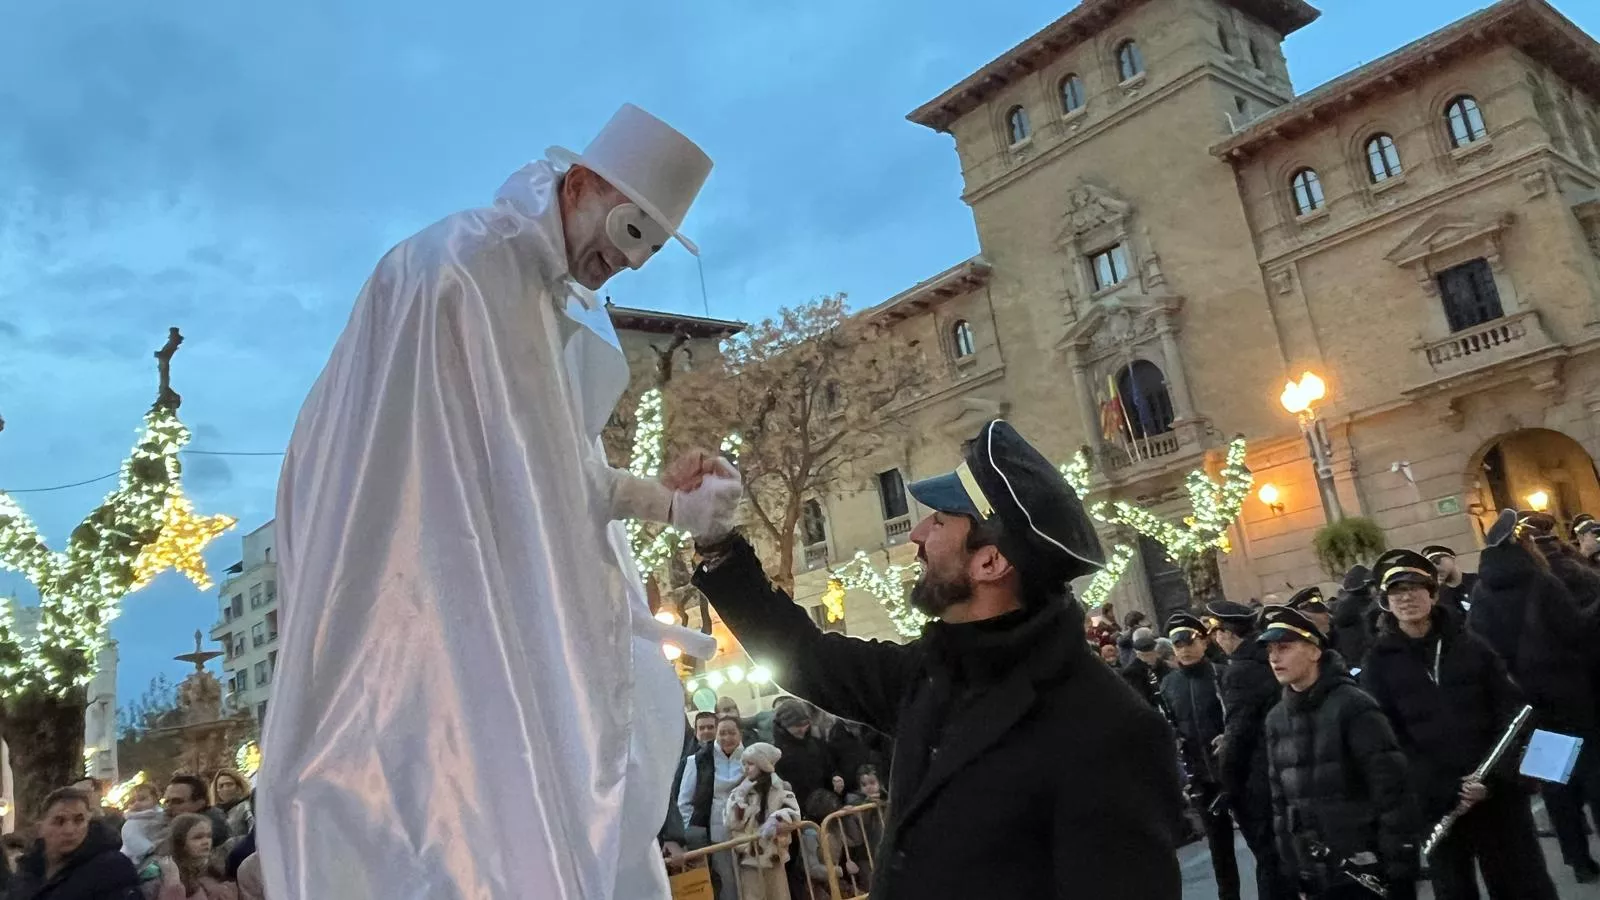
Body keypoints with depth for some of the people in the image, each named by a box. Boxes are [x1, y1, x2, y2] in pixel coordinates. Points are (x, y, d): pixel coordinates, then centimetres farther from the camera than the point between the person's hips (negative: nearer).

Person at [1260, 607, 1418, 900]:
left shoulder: (1353, 705, -11)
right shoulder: (1276, 719, 6)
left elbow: (1390, 786, -14)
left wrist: (1400, 865, -15)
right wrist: (1293, 865, 10)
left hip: (1370, 869, -5)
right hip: (1318, 875, 5)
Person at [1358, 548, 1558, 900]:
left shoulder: (1470, 645, 5)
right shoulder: (1380, 662, -1)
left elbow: (1510, 710, 1)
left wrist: (1493, 776, -12)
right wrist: (1446, 790, -15)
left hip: (1498, 792, 1)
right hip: (1436, 802, -1)